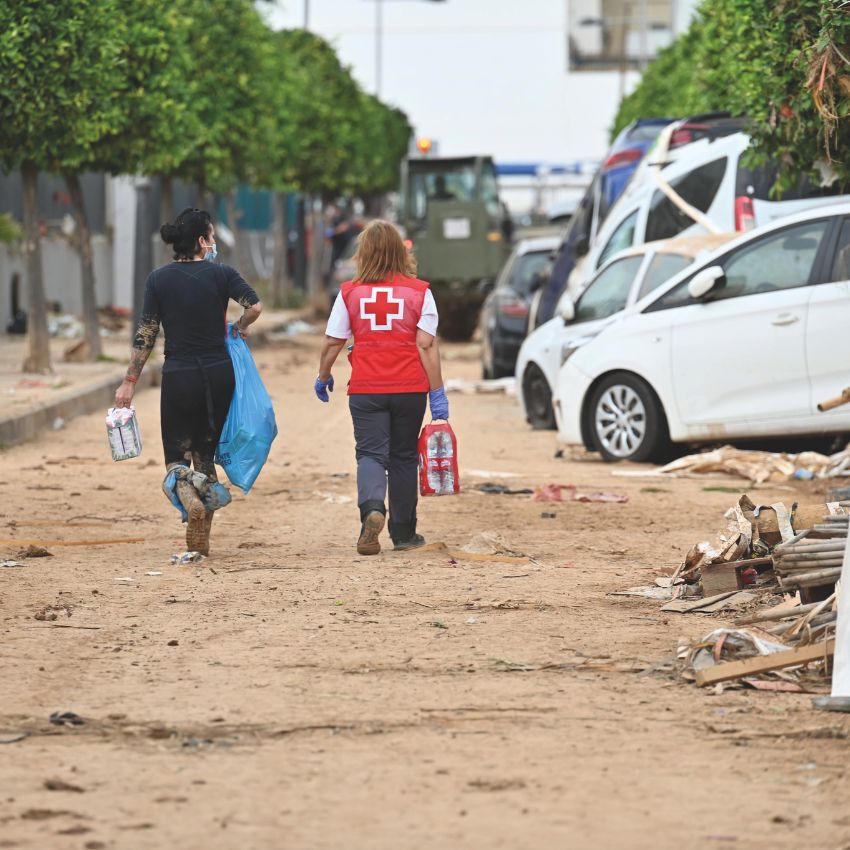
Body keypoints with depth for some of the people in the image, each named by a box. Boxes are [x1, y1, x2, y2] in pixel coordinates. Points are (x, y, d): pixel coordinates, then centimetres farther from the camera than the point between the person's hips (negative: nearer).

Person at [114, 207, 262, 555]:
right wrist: (239, 328, 5)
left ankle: (187, 495, -30)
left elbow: (146, 335, -2)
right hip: (218, 373, 1)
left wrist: (130, 381, 3)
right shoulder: (221, 274, -2)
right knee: (205, 453, 14)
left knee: (176, 456, 5)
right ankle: (200, 540, 11)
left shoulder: (159, 279, 0)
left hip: (178, 376, -1)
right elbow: (255, 307, -16)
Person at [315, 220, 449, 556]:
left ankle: (372, 508, -28)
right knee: (403, 458, 14)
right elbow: (427, 345, -7)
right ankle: (403, 532, 21)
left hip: (365, 390, -1)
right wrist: (437, 392, -4)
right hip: (410, 389, 1)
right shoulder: (419, 292, -3)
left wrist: (323, 377, 19)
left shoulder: (350, 293, -1)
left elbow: (332, 343, 3)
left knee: (371, 453, 1)